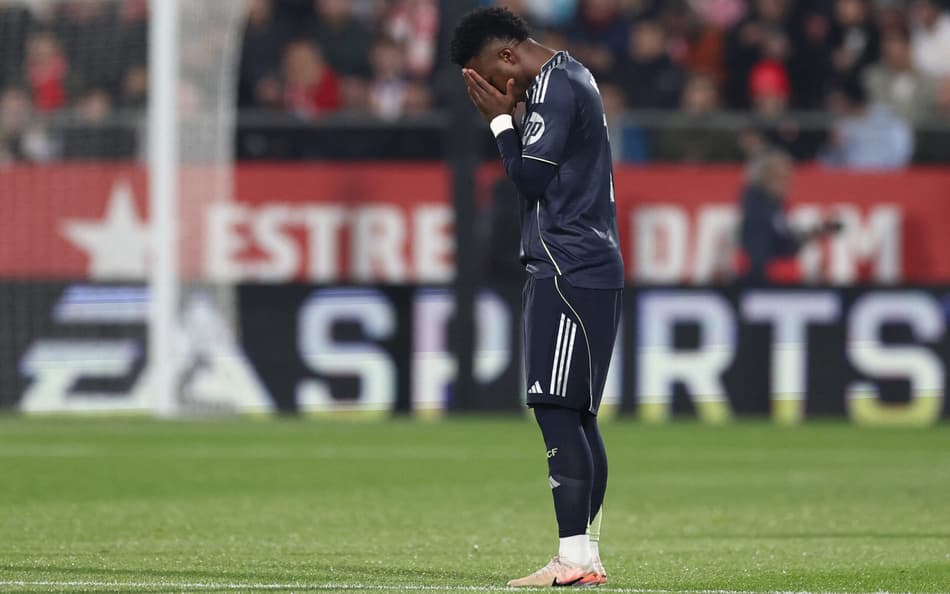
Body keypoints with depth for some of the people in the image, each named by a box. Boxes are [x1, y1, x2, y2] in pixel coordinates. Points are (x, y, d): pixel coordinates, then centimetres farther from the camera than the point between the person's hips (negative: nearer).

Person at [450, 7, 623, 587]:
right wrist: (507, 117, 11)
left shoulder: (555, 85, -11)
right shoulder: (571, 78, 21)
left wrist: (500, 119, -3)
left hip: (569, 272, -11)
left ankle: (574, 556, -17)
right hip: (590, 271, 11)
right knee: (575, 416, 11)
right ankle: (588, 556, 12)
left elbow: (531, 176, -15)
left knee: (557, 410, -13)